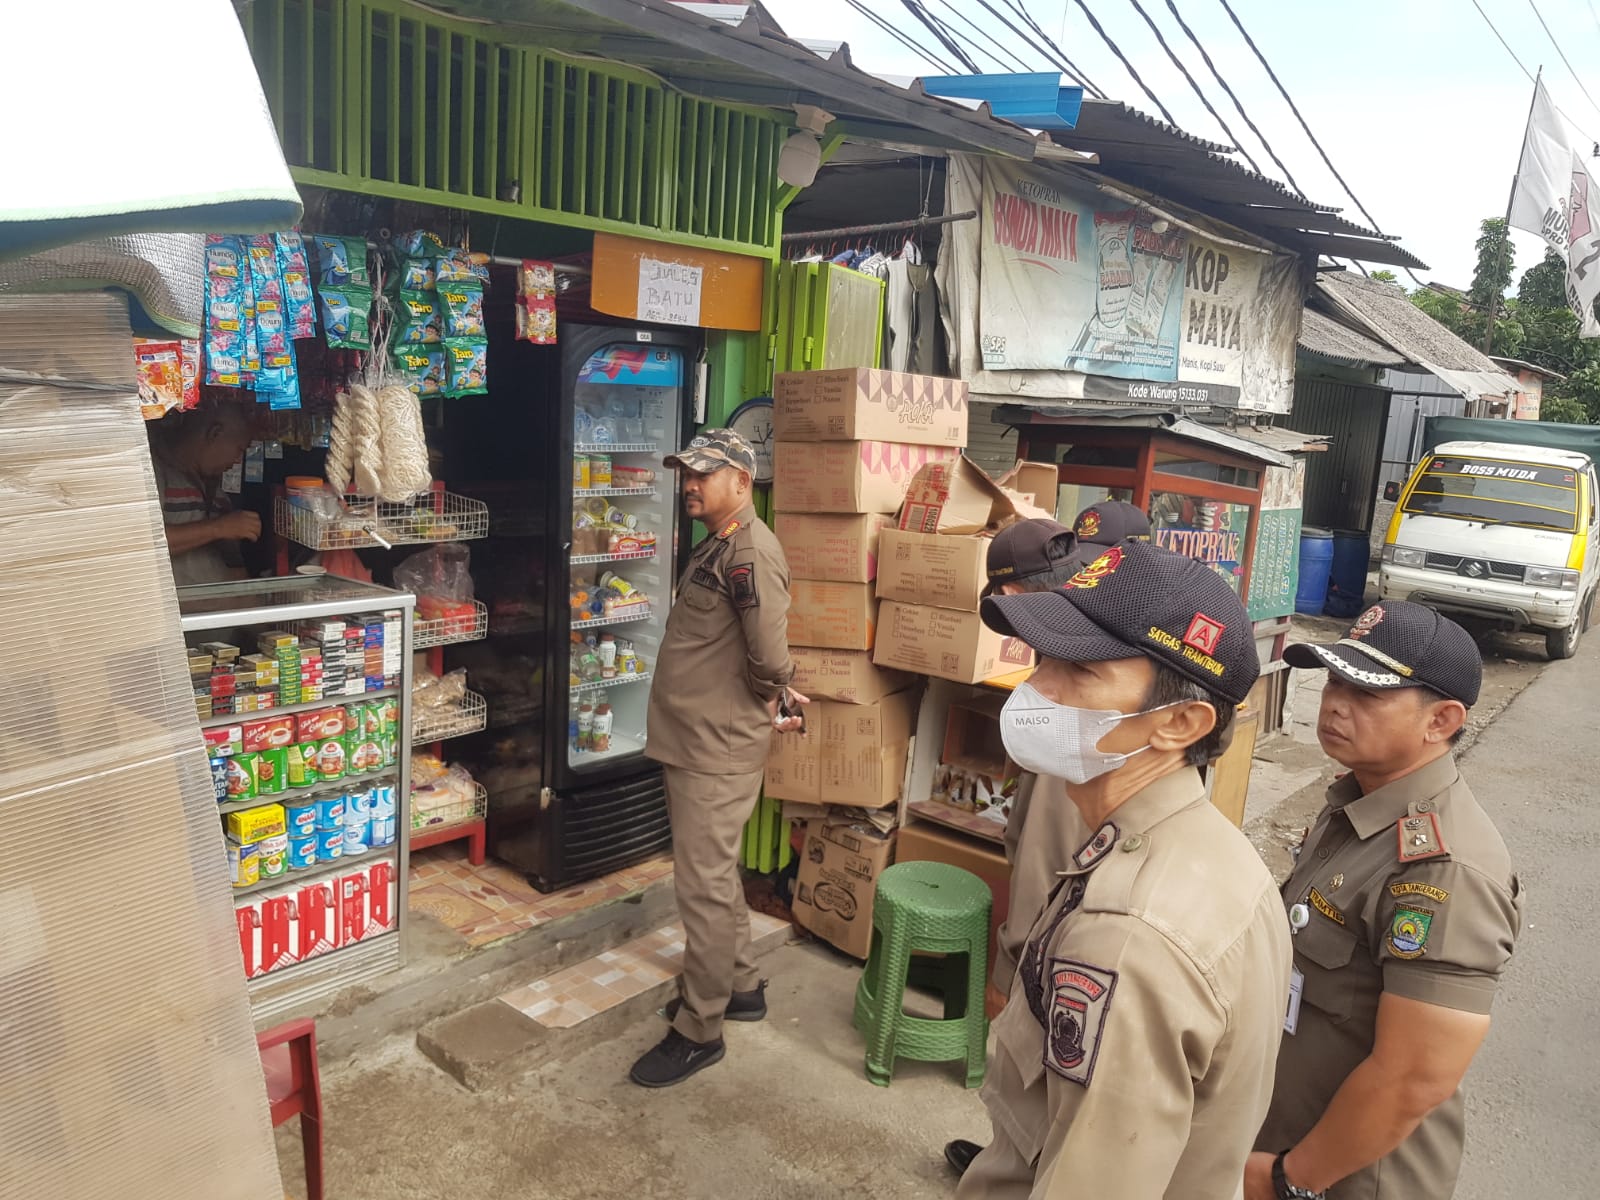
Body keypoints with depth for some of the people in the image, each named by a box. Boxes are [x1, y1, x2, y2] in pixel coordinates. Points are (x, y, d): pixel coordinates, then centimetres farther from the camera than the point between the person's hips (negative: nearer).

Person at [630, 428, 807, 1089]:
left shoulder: (749, 551, -20)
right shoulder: (716, 545, 14)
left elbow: (770, 655, -26)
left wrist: (770, 701, -8)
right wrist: (777, 696, 11)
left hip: (719, 750, -11)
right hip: (692, 741, 11)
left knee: (704, 886, -1)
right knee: (714, 875, 21)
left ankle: (699, 1029, 13)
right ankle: (739, 986, 38)